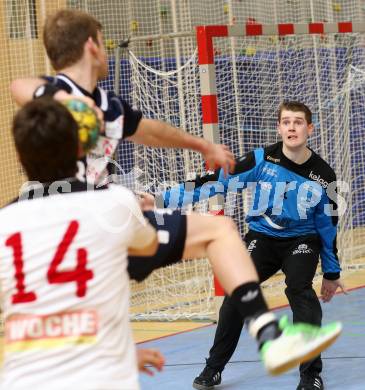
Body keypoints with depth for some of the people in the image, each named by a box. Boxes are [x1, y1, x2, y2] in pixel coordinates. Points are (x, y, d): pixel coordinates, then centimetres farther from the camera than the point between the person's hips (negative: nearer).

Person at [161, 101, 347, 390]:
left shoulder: (323, 176, -10)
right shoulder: (262, 160, -13)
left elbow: (328, 225, 2)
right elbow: (218, 181, -15)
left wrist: (332, 273, 8)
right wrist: (166, 198, -21)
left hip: (302, 241, -1)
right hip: (262, 237, 1)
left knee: (300, 290, -27)